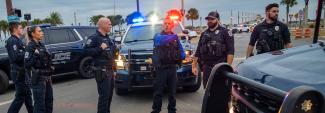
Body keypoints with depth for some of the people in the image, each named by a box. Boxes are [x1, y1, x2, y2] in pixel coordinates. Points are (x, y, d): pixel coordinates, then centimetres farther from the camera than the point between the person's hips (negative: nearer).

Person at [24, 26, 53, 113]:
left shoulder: (41, 45, 11)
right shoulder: (30, 46, -11)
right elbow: (27, 64, -17)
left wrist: (50, 68, 20)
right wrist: (35, 55, -27)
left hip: (47, 76, 8)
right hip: (38, 78, -8)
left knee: (49, 99, 15)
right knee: (40, 102, -3)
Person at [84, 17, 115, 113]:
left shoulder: (107, 38, 18)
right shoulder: (94, 38, -9)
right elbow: (86, 50, -19)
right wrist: (100, 48, -25)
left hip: (110, 70, 9)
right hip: (102, 71, -9)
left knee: (109, 94, 16)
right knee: (104, 95, -7)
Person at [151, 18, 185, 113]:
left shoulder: (175, 37, 13)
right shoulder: (158, 36, 0)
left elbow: (181, 51, 10)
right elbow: (161, 40, -25)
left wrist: (182, 56, -11)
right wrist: (174, 36, -35)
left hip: (172, 68, 4)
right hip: (160, 69, -3)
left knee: (172, 92, 12)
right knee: (158, 92, 3)